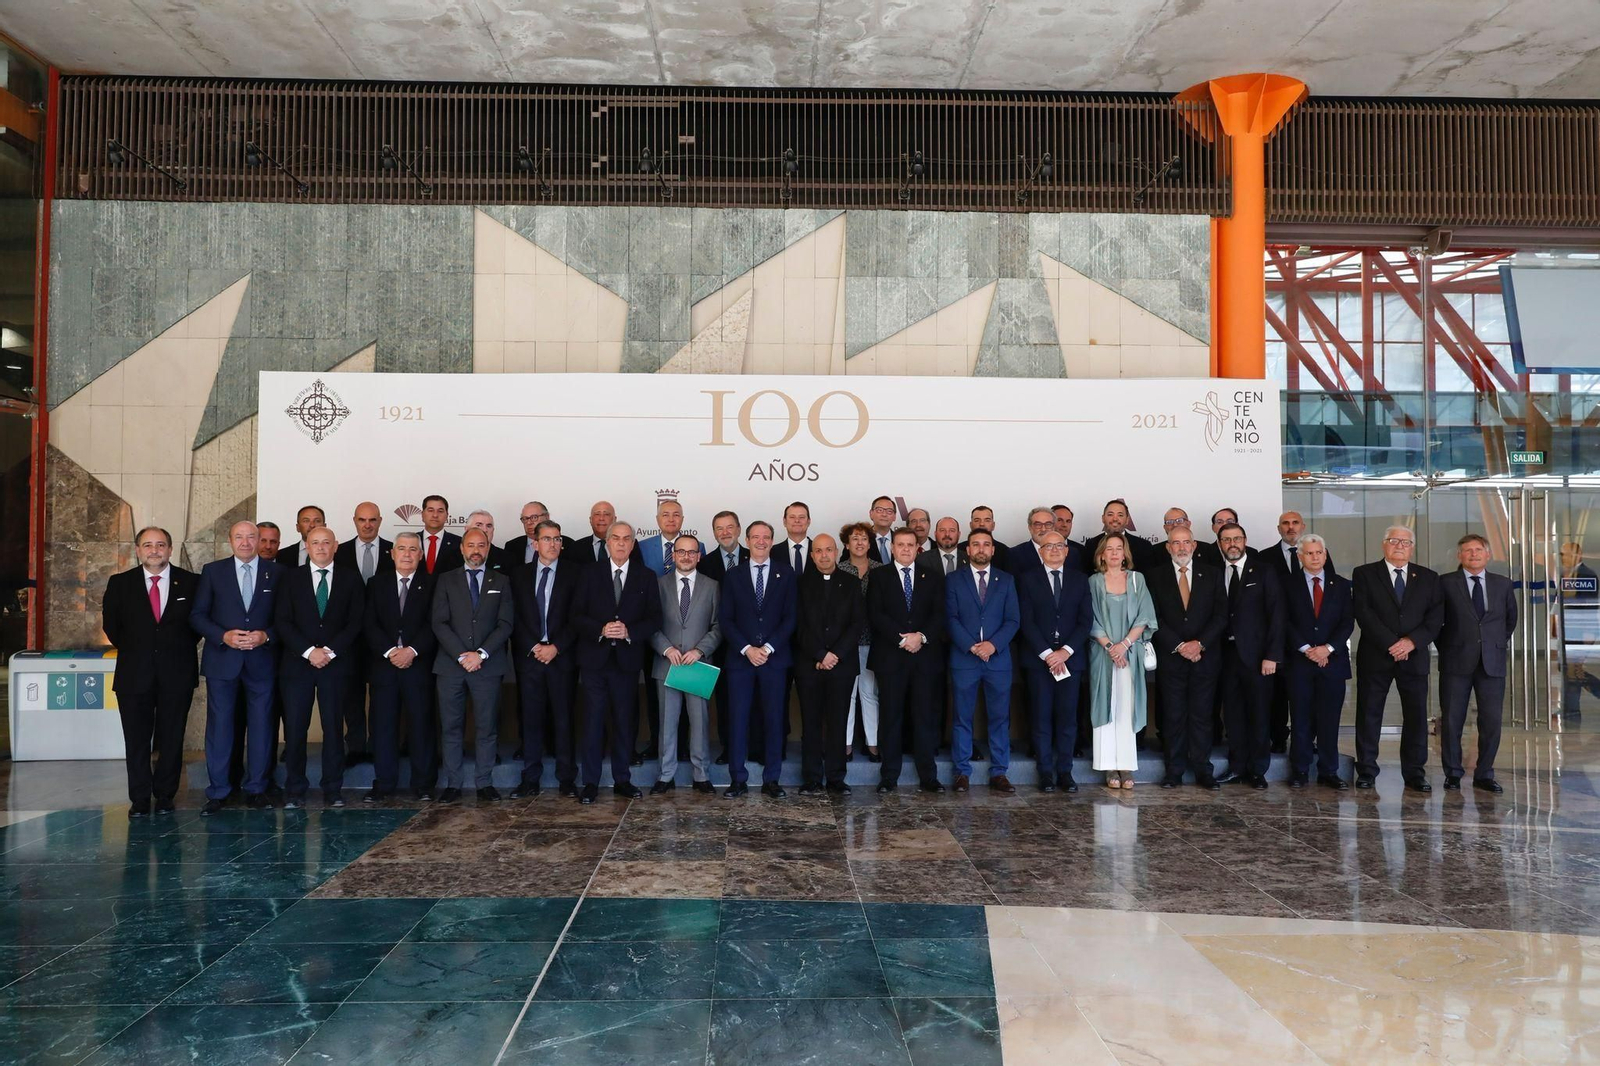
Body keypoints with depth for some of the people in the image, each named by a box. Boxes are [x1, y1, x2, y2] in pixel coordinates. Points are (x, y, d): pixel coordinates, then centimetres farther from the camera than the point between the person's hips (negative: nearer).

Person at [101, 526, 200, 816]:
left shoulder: (191, 582, 1)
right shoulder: (119, 584, 4)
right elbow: (111, 625, 12)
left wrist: (182, 649, 5)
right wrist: (132, 651, 8)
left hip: (177, 674, -1)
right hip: (134, 673, 1)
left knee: (171, 738, 6)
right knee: (137, 740, 5)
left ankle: (165, 795, 17)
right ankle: (139, 798, 14)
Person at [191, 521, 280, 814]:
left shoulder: (275, 573, 5)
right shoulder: (212, 571, 4)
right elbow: (197, 615, 2)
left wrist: (266, 635, -12)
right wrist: (224, 636, -13)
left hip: (261, 660, 0)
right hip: (222, 659, 0)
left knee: (261, 725, 4)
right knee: (219, 725, 3)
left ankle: (256, 788, 14)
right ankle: (217, 791, 11)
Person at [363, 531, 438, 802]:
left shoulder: (431, 584, 6)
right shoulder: (377, 584, 12)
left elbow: (433, 624, -3)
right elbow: (369, 625, 3)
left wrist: (412, 650, -15)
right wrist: (389, 651, -11)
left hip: (419, 664, -2)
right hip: (383, 664, 2)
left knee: (421, 724, 1)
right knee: (383, 725, 2)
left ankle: (422, 784, 7)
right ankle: (384, 783, 10)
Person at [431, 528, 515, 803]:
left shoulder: (501, 582, 11)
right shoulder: (446, 580, 9)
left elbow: (506, 623, 3)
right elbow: (439, 623, 1)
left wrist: (481, 653, -10)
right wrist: (461, 655, -10)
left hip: (487, 665, 0)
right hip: (451, 664, 0)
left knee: (487, 727, 1)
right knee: (450, 727, 3)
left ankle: (484, 783, 8)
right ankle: (453, 784, 9)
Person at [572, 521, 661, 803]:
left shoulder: (646, 578, 8)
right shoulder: (590, 574, 6)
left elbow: (654, 619, 3)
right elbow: (577, 615, 1)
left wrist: (629, 631, -14)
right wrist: (601, 630, -16)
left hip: (627, 660, 1)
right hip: (594, 659, -1)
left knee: (625, 721, 6)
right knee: (592, 721, -1)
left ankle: (622, 780, 17)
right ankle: (590, 783, 7)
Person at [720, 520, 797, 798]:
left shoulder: (786, 575, 7)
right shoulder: (733, 575, 8)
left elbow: (790, 617, 2)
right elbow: (726, 619, 3)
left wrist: (768, 647, -9)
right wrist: (747, 649, -9)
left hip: (775, 658, 0)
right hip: (740, 658, 0)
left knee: (774, 718, 2)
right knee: (738, 718, -1)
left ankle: (771, 780, 10)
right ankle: (738, 779, 7)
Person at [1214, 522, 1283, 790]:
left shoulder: (1263, 572, 0)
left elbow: (1276, 615, -4)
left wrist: (1272, 655, -11)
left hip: (1256, 654, -3)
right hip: (1227, 653, 3)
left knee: (1258, 713, 3)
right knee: (1232, 713, 7)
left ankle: (1258, 770, 12)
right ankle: (1237, 767, 16)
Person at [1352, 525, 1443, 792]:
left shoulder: (1428, 578, 12)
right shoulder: (1364, 574, 4)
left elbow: (1436, 616, 3)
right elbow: (1363, 613, -6)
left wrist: (1412, 641, -12)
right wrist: (1390, 644, -14)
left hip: (1414, 657, 2)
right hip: (1375, 657, -2)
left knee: (1416, 715, 2)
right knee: (1369, 714, 1)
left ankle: (1414, 773, 10)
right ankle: (1366, 771, 8)